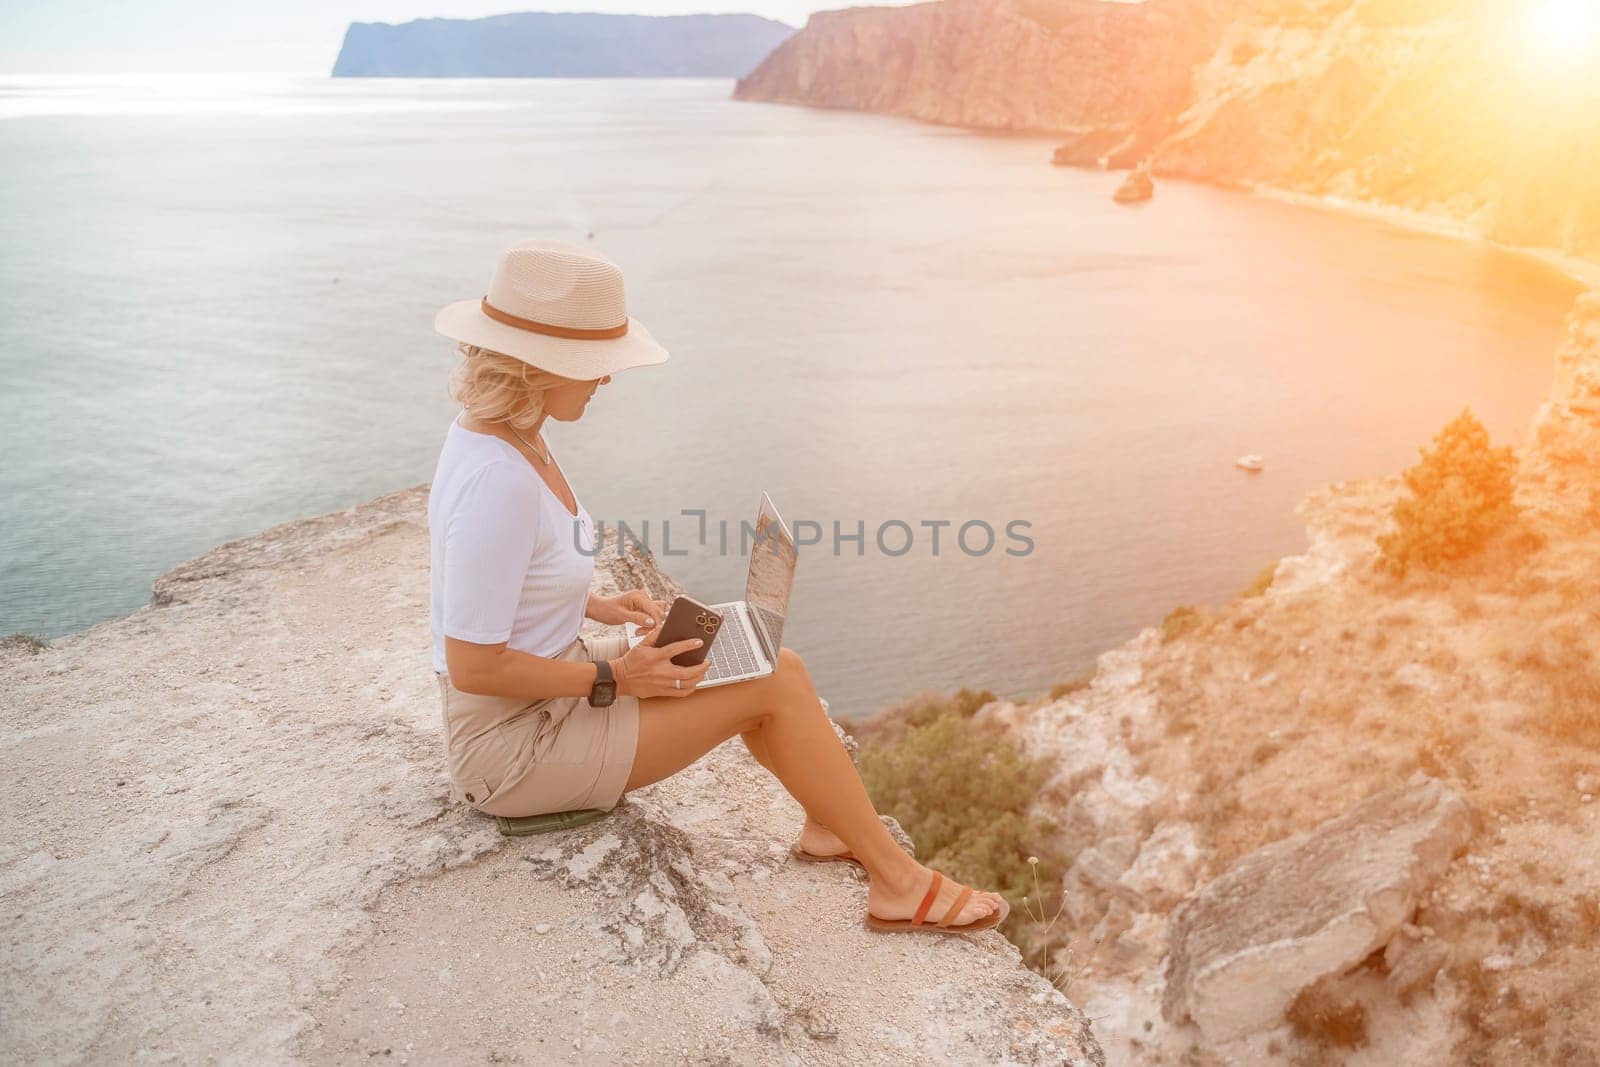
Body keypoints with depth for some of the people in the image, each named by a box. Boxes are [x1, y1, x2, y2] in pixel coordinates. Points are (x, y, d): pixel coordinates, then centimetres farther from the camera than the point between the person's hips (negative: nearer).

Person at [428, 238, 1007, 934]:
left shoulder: (497, 431, 1)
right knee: (775, 686, -10)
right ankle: (900, 883, 5)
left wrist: (596, 606, 2)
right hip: (514, 745, -9)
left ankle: (830, 827, 24)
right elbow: (474, 666, -27)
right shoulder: (495, 479, -29)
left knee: (778, 667, 8)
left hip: (550, 687, 9)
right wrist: (615, 680, -18)